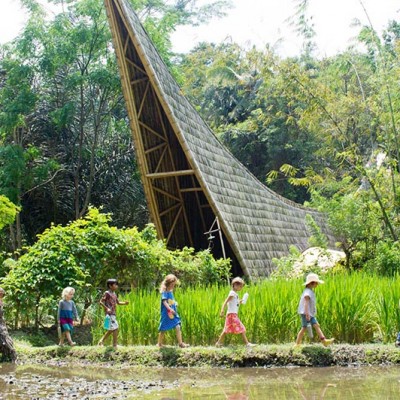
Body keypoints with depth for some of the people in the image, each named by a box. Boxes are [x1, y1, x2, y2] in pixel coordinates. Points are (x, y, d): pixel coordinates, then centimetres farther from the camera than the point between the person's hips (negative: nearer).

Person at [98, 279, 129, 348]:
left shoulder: (114, 294, 15)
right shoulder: (107, 293, -10)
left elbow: (118, 302, 22)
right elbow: (101, 302, -15)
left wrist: (125, 303, 5)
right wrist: (106, 308, -24)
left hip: (113, 314, 9)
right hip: (109, 314, -9)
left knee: (111, 330, 14)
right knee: (115, 328, -10)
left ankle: (101, 341, 23)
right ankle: (115, 344, -4)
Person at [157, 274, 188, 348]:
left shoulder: (171, 292, 10)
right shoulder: (164, 292, -14)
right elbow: (164, 301, -27)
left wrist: (175, 304, 3)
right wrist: (170, 309, -37)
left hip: (173, 313, 7)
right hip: (166, 314, -7)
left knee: (178, 327, -4)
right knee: (163, 329, 6)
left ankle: (180, 343, -4)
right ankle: (160, 343, 21)